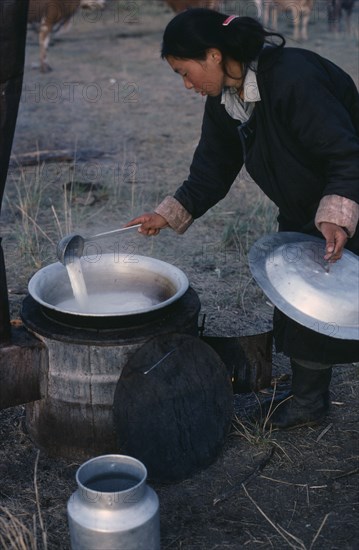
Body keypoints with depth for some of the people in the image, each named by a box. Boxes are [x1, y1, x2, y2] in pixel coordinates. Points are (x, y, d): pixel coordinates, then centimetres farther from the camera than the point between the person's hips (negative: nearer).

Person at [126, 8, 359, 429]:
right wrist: (168, 214, 0)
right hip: (302, 213, 8)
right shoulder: (223, 101, -2)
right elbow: (213, 169, 6)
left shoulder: (295, 78, -30)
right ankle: (308, 398, 26)